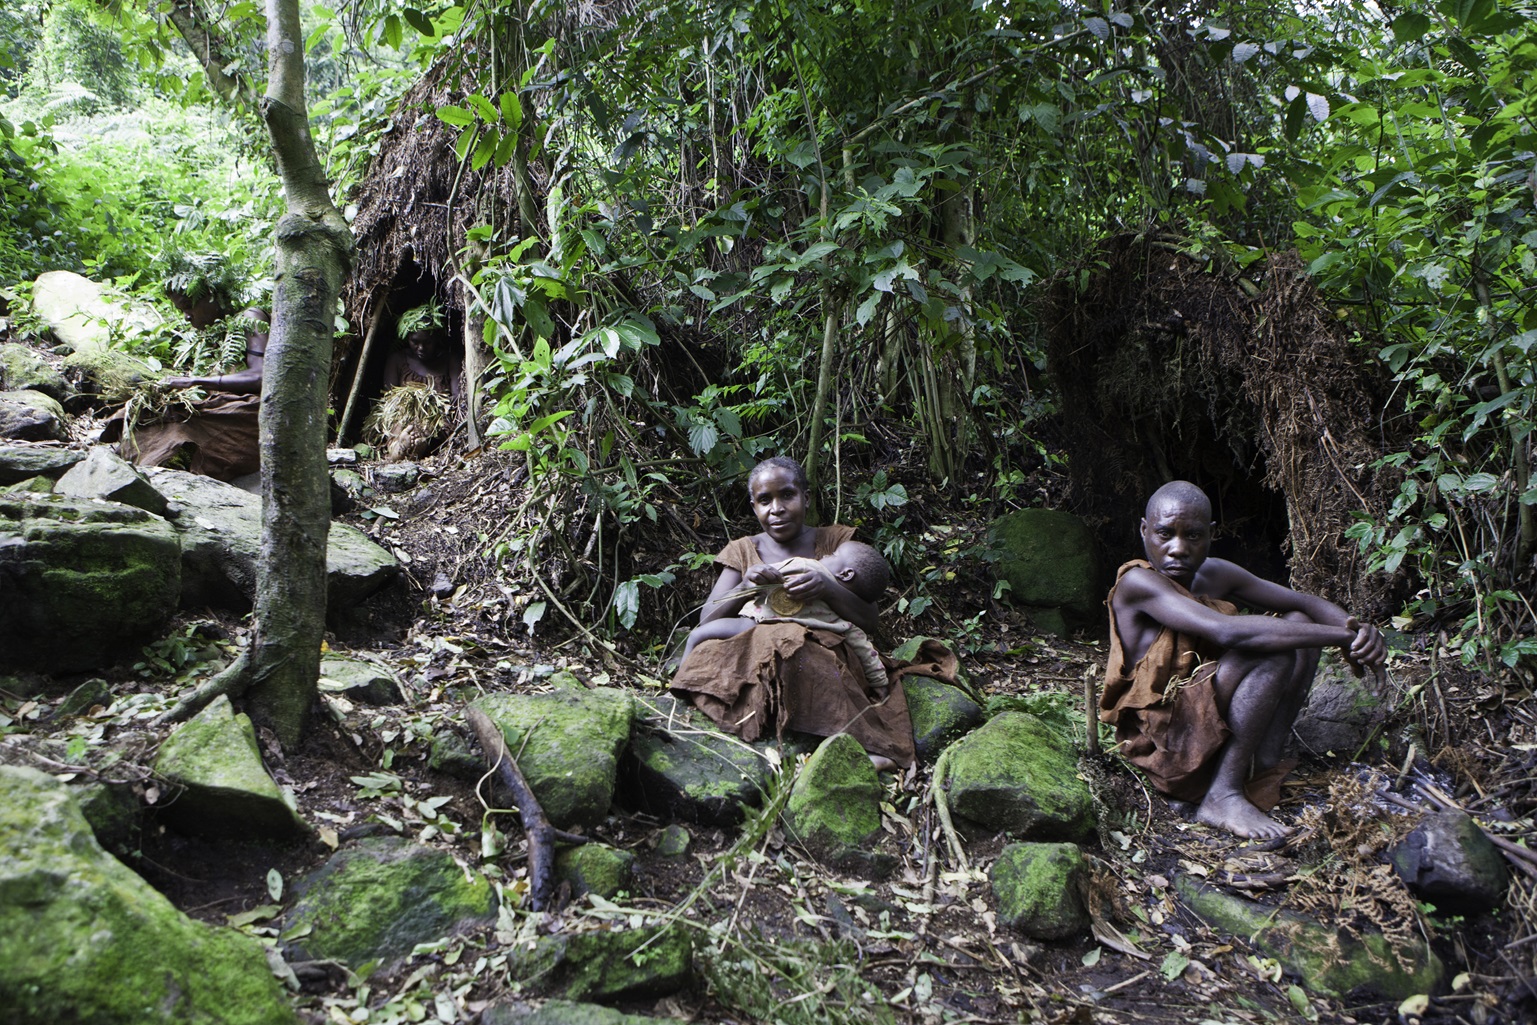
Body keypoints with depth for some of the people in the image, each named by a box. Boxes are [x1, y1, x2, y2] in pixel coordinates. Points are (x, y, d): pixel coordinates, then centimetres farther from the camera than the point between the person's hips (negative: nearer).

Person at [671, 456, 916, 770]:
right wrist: (745, 587, -14)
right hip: (752, 657, 2)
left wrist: (828, 588, -17)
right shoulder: (743, 551, 17)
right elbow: (707, 621, 5)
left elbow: (869, 620, 2)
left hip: (827, 659, -2)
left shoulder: (835, 541, 12)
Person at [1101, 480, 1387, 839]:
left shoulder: (1216, 575, 7)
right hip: (1162, 737, -9)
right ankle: (1222, 796, -20)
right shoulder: (1137, 583, -19)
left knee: (1299, 625, 3)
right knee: (1272, 652, -24)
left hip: (1214, 725, 9)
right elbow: (1229, 632, -31)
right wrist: (1342, 636, -27)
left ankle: (1266, 764, -6)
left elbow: (1307, 603, 11)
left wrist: (1358, 628, -13)